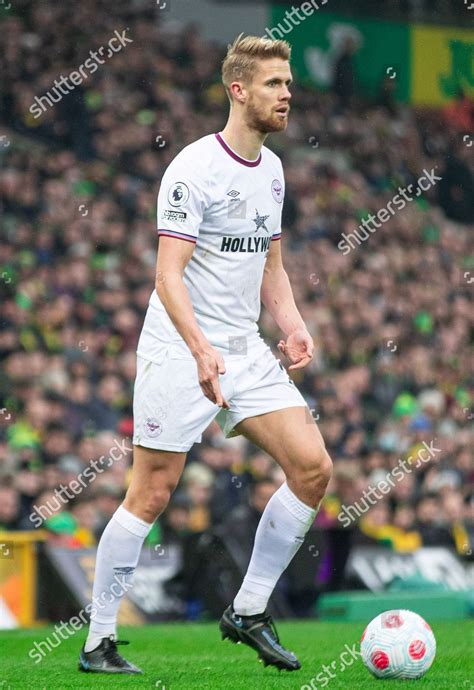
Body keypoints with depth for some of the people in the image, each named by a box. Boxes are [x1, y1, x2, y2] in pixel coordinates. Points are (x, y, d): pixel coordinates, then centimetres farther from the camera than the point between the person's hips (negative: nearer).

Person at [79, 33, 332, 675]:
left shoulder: (271, 169, 12)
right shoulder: (193, 168, -13)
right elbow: (168, 274, -18)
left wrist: (293, 326, 4)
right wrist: (202, 350, -30)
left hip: (245, 350, 7)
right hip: (179, 353, -7)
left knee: (312, 466, -5)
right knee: (152, 494, -5)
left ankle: (249, 612, 7)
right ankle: (99, 641, 7)